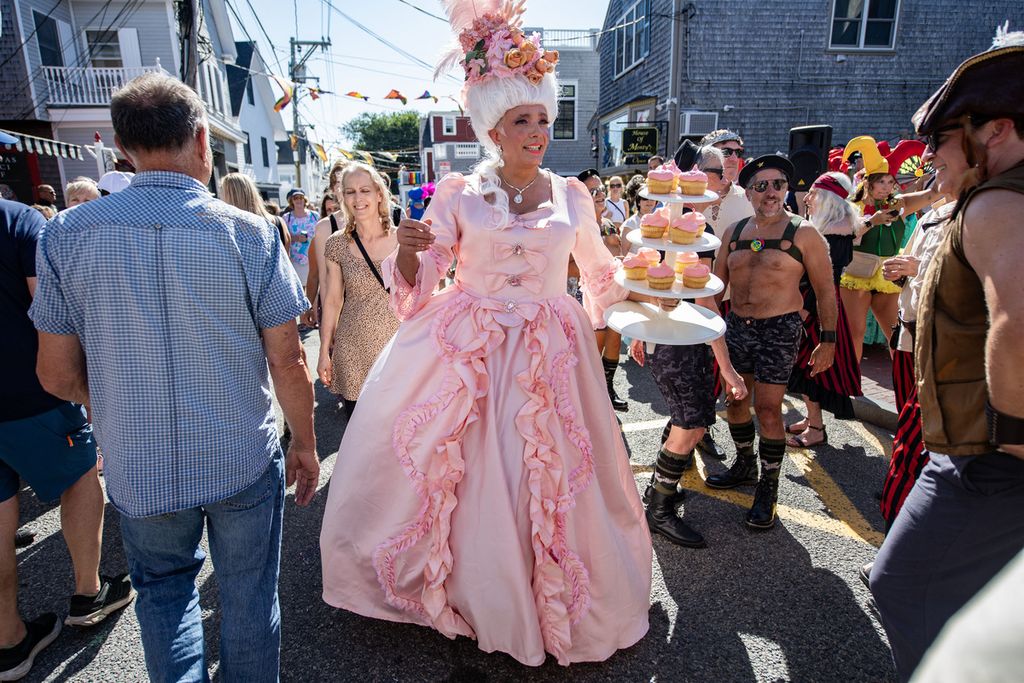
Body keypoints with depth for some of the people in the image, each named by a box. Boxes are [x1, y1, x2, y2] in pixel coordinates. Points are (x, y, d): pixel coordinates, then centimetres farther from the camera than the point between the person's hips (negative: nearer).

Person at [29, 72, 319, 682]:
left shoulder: (66, 234, -7)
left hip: (138, 470, 2)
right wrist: (305, 446, 4)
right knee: (248, 598, 18)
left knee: (163, 587, 26)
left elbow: (58, 375, -2)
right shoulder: (251, 234, -13)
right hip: (244, 464, -1)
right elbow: (288, 366, -11)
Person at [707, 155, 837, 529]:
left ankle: (768, 487, 9)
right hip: (736, 325, 5)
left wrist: (828, 339, -7)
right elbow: (717, 282, 14)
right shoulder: (734, 232, 8)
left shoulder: (803, 234, -5)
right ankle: (745, 465, 34)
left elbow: (825, 290, -3)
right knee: (736, 400, 13)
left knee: (768, 409, -7)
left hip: (780, 329, -5)